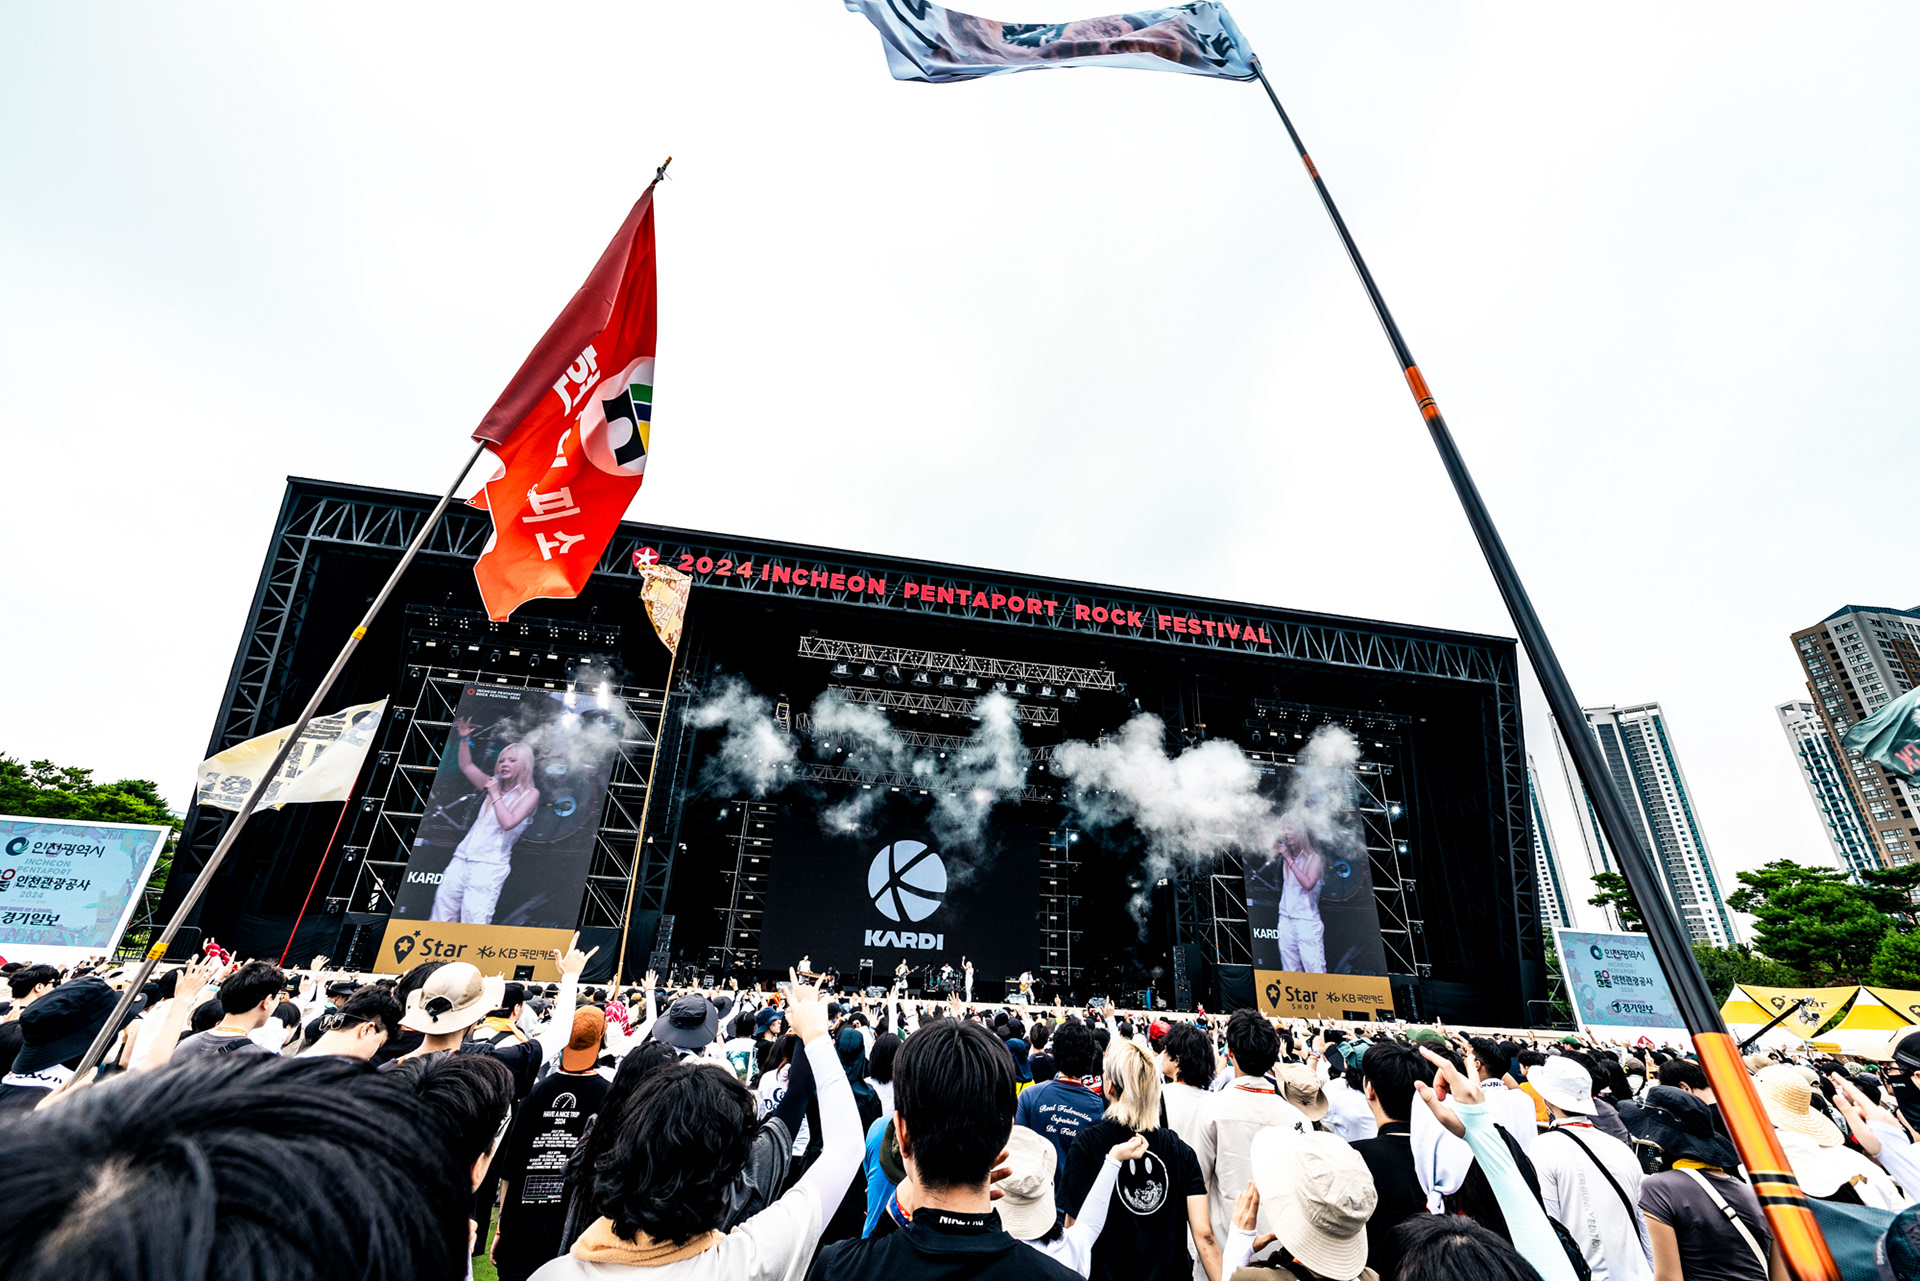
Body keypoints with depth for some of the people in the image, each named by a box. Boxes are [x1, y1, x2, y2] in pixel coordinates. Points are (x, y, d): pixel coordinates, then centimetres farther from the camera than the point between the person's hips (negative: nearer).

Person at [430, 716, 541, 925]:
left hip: (489, 864, -6)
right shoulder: (493, 785, 14)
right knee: (442, 910, 5)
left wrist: (495, 795, -14)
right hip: (463, 858, 7)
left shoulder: (530, 794, -5)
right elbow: (466, 766, 22)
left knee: (473, 918, -15)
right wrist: (465, 739, 11)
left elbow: (508, 823, -16)